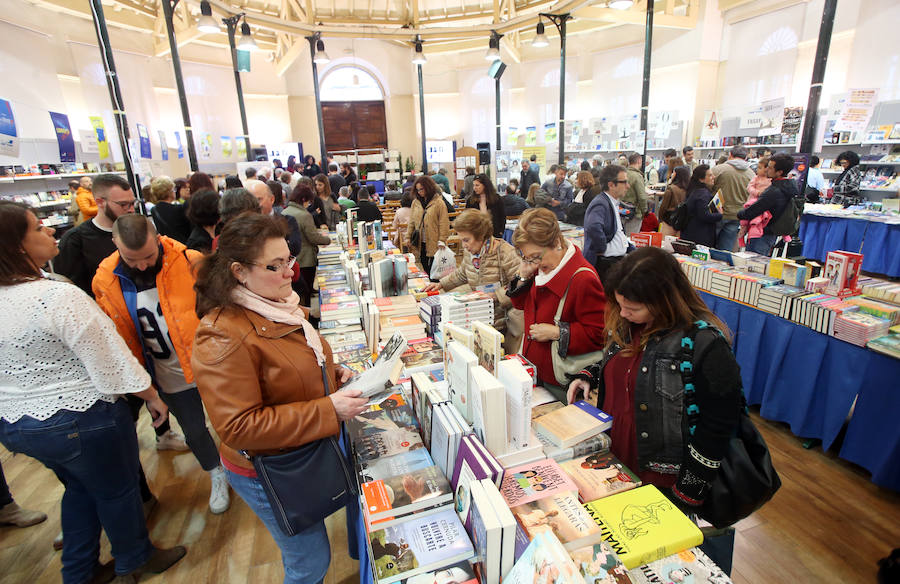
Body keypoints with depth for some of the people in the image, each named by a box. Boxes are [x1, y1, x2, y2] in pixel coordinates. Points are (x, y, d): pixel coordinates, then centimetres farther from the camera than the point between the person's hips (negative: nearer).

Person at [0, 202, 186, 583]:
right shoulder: (59, 296, -26)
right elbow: (112, 359, -22)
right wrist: (152, 397, -8)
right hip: (80, 420, -7)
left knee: (79, 489, 28)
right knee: (117, 491, 16)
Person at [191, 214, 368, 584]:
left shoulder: (281, 307, 0)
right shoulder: (222, 338, -28)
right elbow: (240, 427, -29)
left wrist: (333, 374, -3)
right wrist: (328, 410, -30)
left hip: (305, 454, 8)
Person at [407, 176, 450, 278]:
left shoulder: (439, 202, -6)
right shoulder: (415, 202, 10)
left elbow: (444, 224, -8)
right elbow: (411, 222, 13)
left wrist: (442, 241, -12)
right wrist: (408, 237, 6)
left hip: (434, 244, -5)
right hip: (420, 243, 5)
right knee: (425, 270, 11)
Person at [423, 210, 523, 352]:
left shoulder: (505, 252, -18)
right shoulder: (469, 253, 4)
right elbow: (461, 274, 25)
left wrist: (493, 295, -25)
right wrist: (441, 284, 17)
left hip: (506, 322, -6)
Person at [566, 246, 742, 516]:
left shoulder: (706, 346, -24)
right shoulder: (627, 324, -3)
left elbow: (717, 428, -18)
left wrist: (687, 495, -14)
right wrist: (589, 377, -2)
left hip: (660, 480, -6)